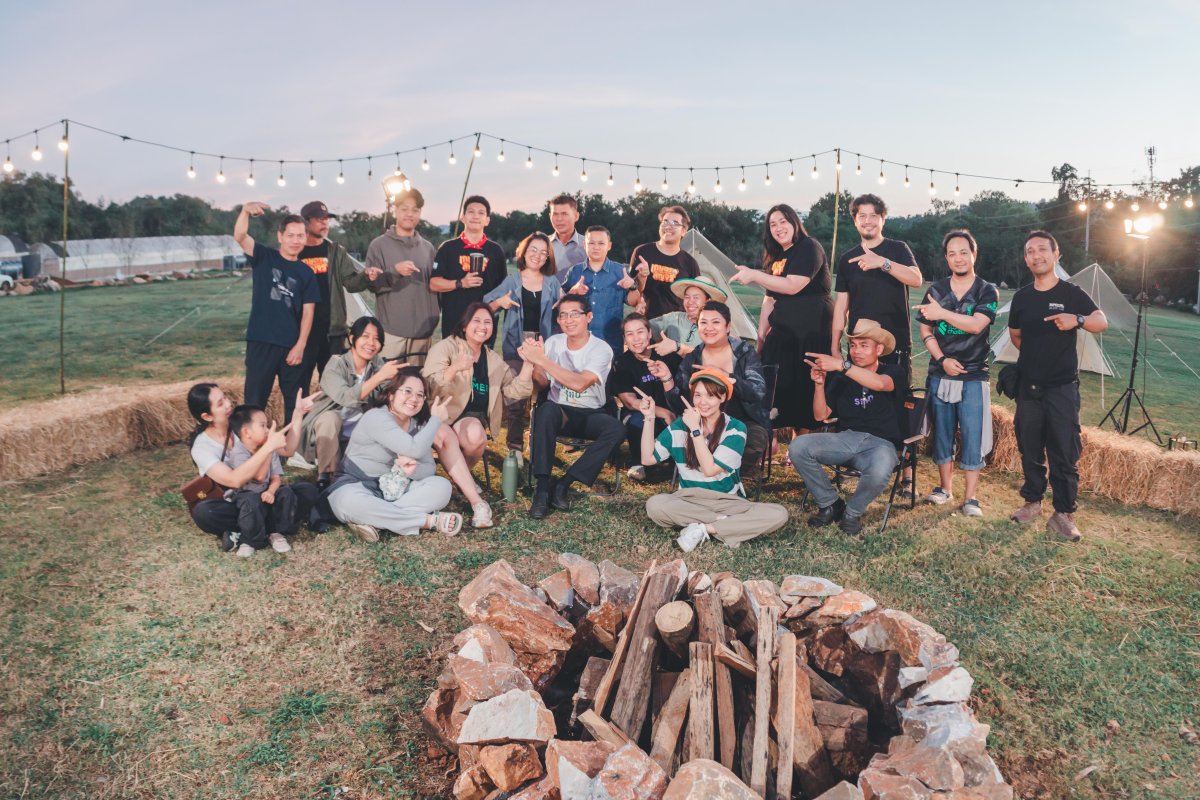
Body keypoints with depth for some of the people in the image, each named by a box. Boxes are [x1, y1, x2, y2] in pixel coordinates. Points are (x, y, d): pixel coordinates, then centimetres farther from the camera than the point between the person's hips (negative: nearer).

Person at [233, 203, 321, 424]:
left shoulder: (306, 273, 7)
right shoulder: (264, 257, 1)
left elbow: (308, 311, 3)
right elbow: (239, 236, -17)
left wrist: (300, 345, -6)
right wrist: (246, 211, -36)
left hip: (292, 345, 3)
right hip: (261, 341, -2)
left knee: (296, 401, 10)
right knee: (255, 399, 1)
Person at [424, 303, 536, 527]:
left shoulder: (493, 359, 14)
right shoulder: (445, 347, -3)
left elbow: (514, 391, 6)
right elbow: (430, 387, -17)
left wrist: (529, 363, -7)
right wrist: (454, 369, -35)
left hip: (469, 416, 3)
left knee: (476, 435, -33)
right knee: (447, 437, -37)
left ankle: (461, 476, -1)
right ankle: (477, 501, -38)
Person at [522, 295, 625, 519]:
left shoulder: (601, 349, -10)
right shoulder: (553, 342, 3)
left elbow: (580, 384, -25)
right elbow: (542, 383, 1)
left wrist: (542, 360, -29)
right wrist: (532, 360, -19)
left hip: (590, 414, -1)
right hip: (558, 411, 1)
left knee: (617, 429, -32)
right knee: (546, 409, -35)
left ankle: (563, 484, -24)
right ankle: (542, 488, -31)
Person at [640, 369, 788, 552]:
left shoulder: (735, 429, -7)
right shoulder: (679, 426, 0)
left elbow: (710, 469, -17)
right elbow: (647, 458, -1)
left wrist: (695, 429, -17)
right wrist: (649, 418, -7)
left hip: (729, 503, -1)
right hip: (689, 502, 1)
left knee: (778, 514, -26)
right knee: (654, 504, -32)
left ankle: (703, 528, -23)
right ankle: (727, 525, -22)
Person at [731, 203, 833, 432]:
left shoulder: (809, 247, -6)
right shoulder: (776, 257, 18)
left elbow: (792, 286, -18)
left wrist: (753, 275, -16)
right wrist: (761, 334, 13)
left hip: (812, 331, -7)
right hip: (782, 331, 7)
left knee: (806, 386, -5)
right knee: (776, 387, 2)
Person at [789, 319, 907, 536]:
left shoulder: (893, 371, 5)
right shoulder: (841, 377, 13)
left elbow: (880, 383, -22)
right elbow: (821, 415, 9)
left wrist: (841, 365, -31)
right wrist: (820, 384, -8)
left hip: (879, 443, -3)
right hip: (845, 438, 3)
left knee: (879, 471, -39)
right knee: (798, 446, -23)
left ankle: (852, 512, -5)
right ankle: (830, 504, -3)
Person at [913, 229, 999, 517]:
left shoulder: (987, 292, -2)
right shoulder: (936, 290, 5)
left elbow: (977, 324, -18)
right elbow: (925, 331, 3)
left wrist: (943, 313, -20)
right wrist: (942, 359, -9)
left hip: (973, 376, -2)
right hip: (940, 373, 3)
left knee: (972, 435, -2)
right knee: (942, 432, 9)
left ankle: (970, 496, 6)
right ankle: (945, 487, 23)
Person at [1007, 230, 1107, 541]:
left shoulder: (1071, 293, -4)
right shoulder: (1021, 297, 5)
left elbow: (1102, 323, -16)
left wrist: (1077, 319, -34)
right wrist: (1036, 354, 10)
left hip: (1062, 387, -3)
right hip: (1028, 386, 3)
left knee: (1064, 453, -2)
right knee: (1030, 449, 11)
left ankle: (1063, 514, 6)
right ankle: (1032, 501, 26)